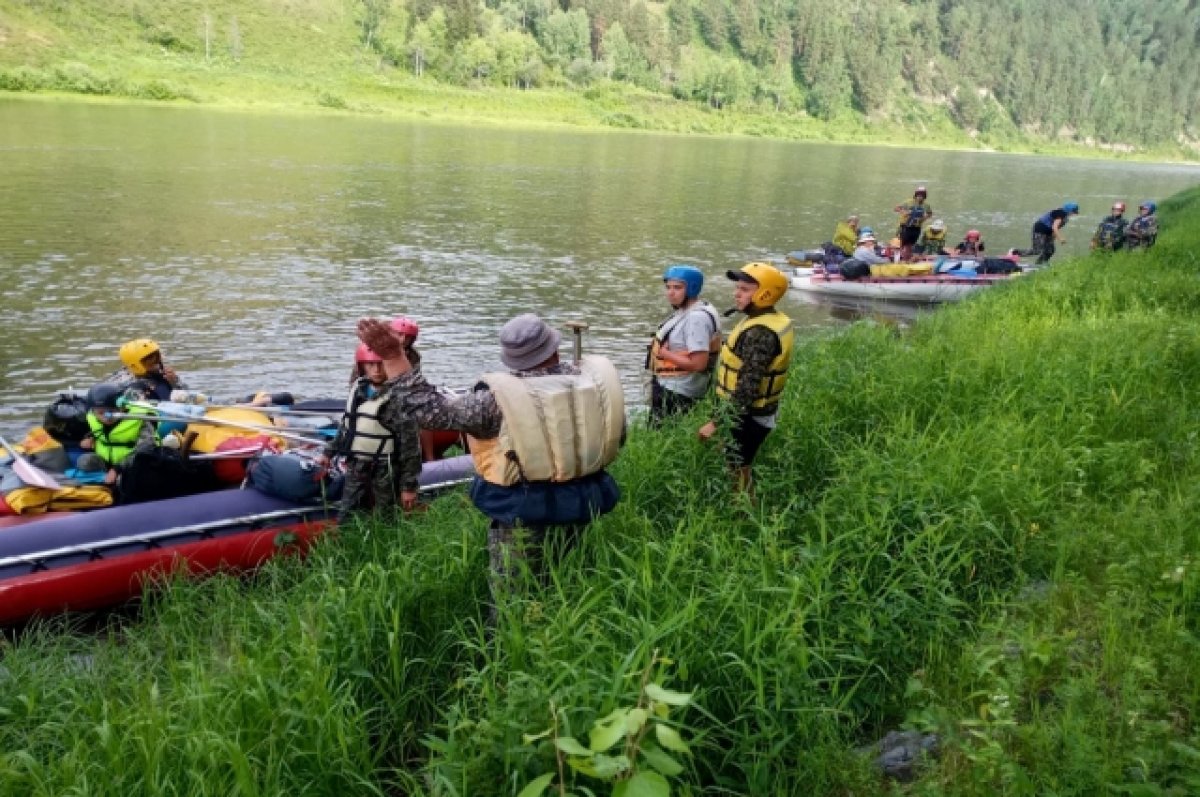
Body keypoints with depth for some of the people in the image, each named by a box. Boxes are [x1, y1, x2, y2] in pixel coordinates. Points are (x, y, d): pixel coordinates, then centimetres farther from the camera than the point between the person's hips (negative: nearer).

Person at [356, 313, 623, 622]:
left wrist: (394, 358, -11)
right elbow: (617, 436, 7)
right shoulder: (596, 376, -8)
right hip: (581, 505, 5)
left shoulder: (500, 398, -19)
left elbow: (432, 410, -15)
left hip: (524, 513, -4)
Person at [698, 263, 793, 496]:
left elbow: (747, 389, -29)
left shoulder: (759, 333, -26)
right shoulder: (773, 321, 7)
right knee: (741, 471, 21)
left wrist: (717, 423, -27)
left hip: (746, 418, -10)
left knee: (735, 475, 0)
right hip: (754, 414, 10)